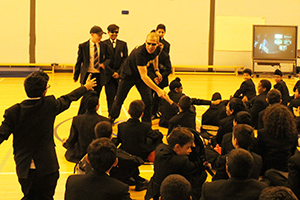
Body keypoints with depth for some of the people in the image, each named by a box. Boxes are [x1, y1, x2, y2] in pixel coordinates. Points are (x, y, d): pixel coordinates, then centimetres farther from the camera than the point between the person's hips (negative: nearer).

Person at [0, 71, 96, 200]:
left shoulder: (13, 112, -12)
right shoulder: (50, 104, -10)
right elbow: (68, 99, 9)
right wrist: (85, 87, 26)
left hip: (24, 168, 1)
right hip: (46, 166, -1)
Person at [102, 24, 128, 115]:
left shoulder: (123, 44, 10)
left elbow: (125, 59, 5)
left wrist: (119, 72, -8)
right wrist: (112, 72, -9)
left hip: (120, 74, 2)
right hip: (108, 75, -2)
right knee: (110, 96, -8)